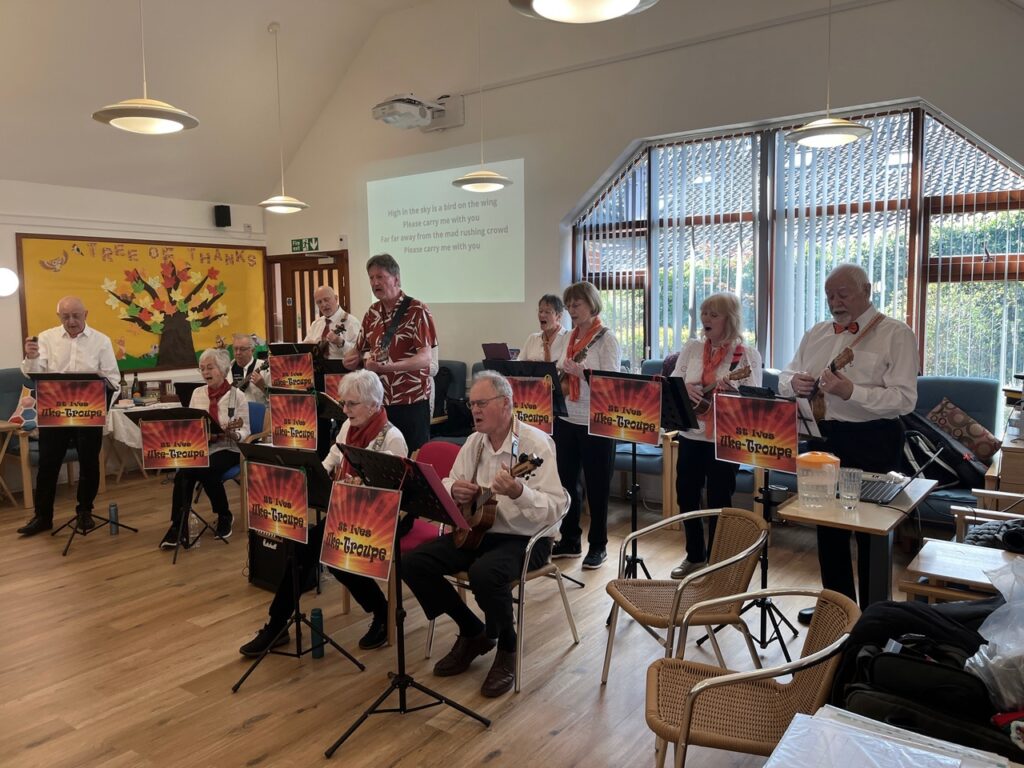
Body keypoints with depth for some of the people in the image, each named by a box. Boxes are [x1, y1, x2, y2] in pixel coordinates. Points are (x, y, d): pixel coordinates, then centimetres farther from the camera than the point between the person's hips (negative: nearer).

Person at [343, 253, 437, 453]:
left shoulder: (417, 311, -8)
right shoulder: (372, 313, 10)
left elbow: (425, 358, -17)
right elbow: (359, 350, 19)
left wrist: (387, 367, -30)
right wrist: (352, 358, -4)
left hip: (411, 401, -5)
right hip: (378, 401, 5)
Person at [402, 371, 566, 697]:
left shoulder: (535, 443, -15)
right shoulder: (474, 442, 6)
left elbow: (554, 509, -22)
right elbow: (448, 484, 15)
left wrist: (518, 492, -40)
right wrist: (454, 490, -10)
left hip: (525, 538, -7)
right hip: (476, 530, 7)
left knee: (484, 573, -36)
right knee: (413, 563, -9)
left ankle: (507, 649, -4)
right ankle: (473, 631, 11)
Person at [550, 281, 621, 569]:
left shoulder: (606, 338, -7)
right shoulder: (570, 337, 11)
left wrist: (581, 372, -28)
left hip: (595, 422, -6)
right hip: (566, 419, 6)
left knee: (597, 485, 4)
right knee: (566, 481, 11)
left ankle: (598, 545, 17)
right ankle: (570, 540, 25)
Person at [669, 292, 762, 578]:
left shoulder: (747, 355, -5)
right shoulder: (692, 348, 7)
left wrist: (732, 390, -32)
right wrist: (684, 390, -15)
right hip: (691, 434, 5)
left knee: (718, 501, 3)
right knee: (686, 495, 12)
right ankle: (694, 555, 31)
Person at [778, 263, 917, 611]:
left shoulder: (895, 334, -7)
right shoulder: (817, 334, 11)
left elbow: (905, 399, -16)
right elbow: (785, 378, 15)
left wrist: (851, 391, -29)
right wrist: (794, 383, -9)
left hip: (872, 442, -6)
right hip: (824, 436, 6)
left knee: (871, 529, 5)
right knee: (827, 523, 15)